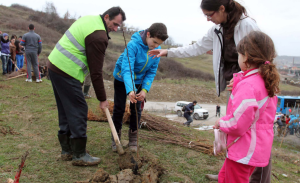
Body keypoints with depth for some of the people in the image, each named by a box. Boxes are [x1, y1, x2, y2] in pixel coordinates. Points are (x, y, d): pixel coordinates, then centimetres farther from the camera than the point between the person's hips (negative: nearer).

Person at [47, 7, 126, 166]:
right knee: (78, 111, -3)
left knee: (66, 110, 15)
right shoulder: (99, 36, -17)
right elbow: (96, 72, -15)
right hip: (67, 72, -10)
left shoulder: (89, 19, 13)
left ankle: (67, 150, 25)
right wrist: (102, 99, -6)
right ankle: (79, 155, 5)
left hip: (54, 65, 10)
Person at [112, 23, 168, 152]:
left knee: (136, 110, 3)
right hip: (122, 79, -3)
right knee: (119, 108, 1)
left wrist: (145, 89, -24)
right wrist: (130, 90, -53)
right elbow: (126, 69, -40)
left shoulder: (157, 50, -16)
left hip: (139, 81, 4)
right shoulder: (133, 45, -32)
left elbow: (152, 72, -11)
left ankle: (133, 139, 18)